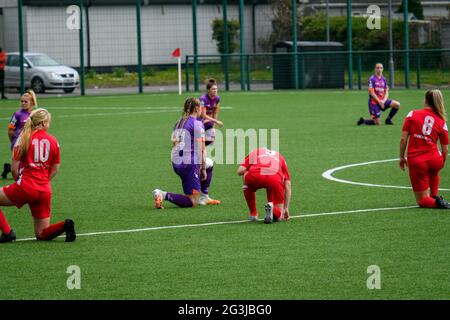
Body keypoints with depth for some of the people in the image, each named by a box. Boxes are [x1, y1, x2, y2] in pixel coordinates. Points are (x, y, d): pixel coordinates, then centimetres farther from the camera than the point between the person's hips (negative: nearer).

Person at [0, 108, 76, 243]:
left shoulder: (24, 138, -4)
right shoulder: (53, 141, 6)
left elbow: (14, 168, -4)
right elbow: (55, 170, 12)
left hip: (26, 187, -5)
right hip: (45, 190, 5)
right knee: (42, 234, 14)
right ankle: (65, 225, -13)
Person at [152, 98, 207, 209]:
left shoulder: (178, 123, 16)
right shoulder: (197, 124, -7)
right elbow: (201, 149, -11)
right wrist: (203, 169, -5)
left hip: (175, 163, 8)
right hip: (190, 163, -8)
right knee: (192, 203, -5)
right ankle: (164, 195, -21)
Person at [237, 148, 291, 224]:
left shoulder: (254, 152, 35)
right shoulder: (280, 158, 37)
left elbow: (240, 171, 20)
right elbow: (287, 185, 32)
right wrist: (286, 208, 37)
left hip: (255, 177, -1)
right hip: (275, 180, 1)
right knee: (277, 215, 18)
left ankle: (253, 213, 28)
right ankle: (274, 210, -15)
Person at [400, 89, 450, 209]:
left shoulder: (412, 114, -1)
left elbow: (403, 139, -5)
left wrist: (402, 157, 7)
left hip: (415, 162, -2)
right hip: (435, 160, 2)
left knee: (422, 201, 11)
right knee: (433, 172, 43)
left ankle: (435, 202, -17)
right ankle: (435, 196, 32)